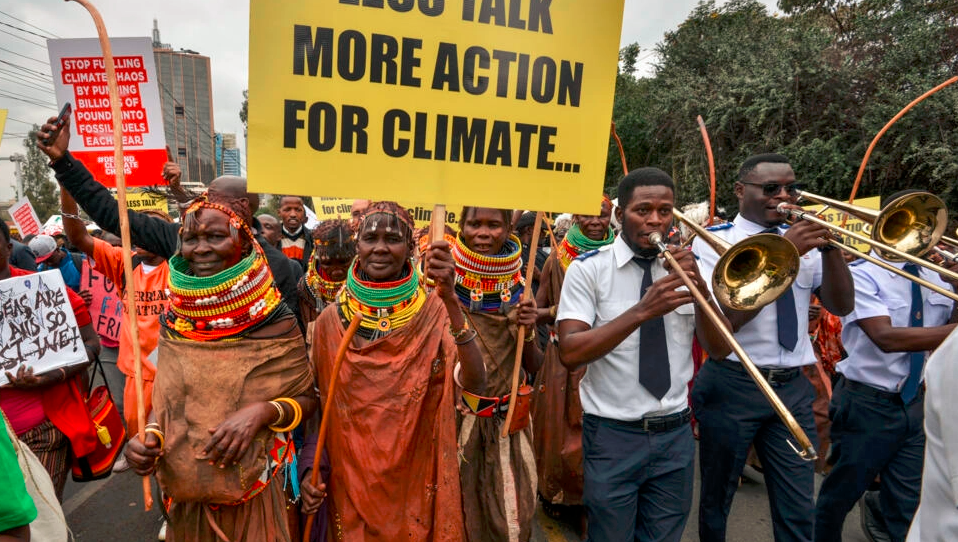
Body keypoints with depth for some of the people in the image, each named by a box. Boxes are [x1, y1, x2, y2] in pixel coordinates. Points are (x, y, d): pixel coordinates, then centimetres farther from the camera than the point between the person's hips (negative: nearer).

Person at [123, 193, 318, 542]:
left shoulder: (273, 322, -16)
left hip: (254, 490, -3)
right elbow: (166, 398, 8)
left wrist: (263, 411, -25)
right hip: (188, 491, 4)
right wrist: (150, 437, -11)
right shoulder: (175, 321, -4)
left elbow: (307, 398, -8)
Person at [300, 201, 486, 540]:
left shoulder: (433, 311, -13)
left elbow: (474, 385, -28)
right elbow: (319, 403, 4)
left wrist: (450, 300, -37)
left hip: (416, 478, -1)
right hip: (350, 480, 2)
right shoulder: (331, 318, -6)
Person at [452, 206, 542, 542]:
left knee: (510, 513, 12)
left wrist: (528, 331, -18)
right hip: (453, 417, -2)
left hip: (508, 422, 2)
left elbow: (534, 367, 1)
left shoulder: (519, 285, -2)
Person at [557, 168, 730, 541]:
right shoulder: (589, 268, -9)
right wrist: (641, 311, -29)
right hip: (613, 435, -3)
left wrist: (699, 286, -18)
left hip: (675, 433, 4)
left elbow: (719, 349, -1)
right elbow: (570, 354, -19)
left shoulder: (684, 266, 4)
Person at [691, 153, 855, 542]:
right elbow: (727, 317, -18)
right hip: (732, 386, -4)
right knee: (717, 500, 14)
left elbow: (841, 306, 1)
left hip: (793, 388, 4)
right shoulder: (713, 241, -7)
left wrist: (829, 246, -14)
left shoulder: (802, 240, 8)